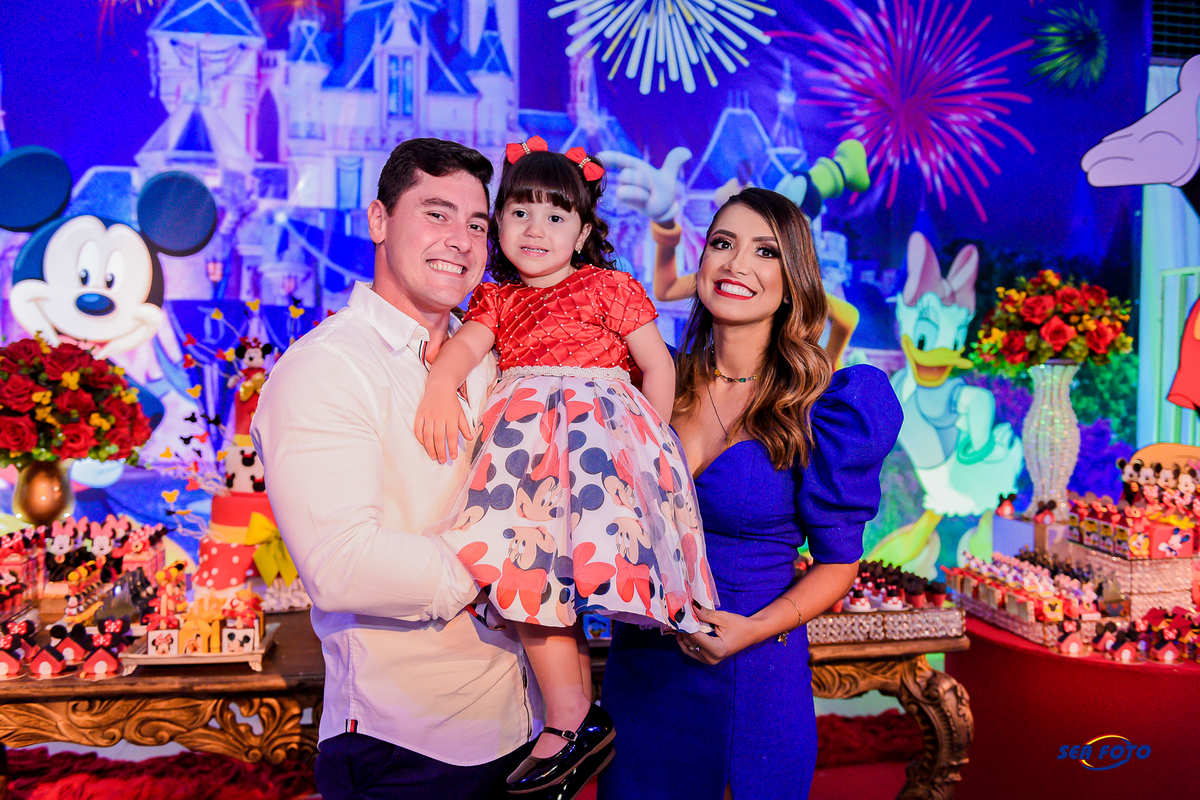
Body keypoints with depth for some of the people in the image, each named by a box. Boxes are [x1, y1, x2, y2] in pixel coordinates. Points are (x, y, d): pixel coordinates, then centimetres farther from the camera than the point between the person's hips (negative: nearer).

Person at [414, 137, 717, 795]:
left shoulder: (609, 287, 14)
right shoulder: (497, 298, 25)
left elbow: (659, 367, 10)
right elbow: (468, 342, 4)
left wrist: (645, 441, 1)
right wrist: (440, 387, -16)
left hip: (597, 420, -4)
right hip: (524, 430, 5)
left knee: (527, 552, -23)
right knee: (527, 561, -15)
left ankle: (571, 719, -15)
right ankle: (577, 716, -8)